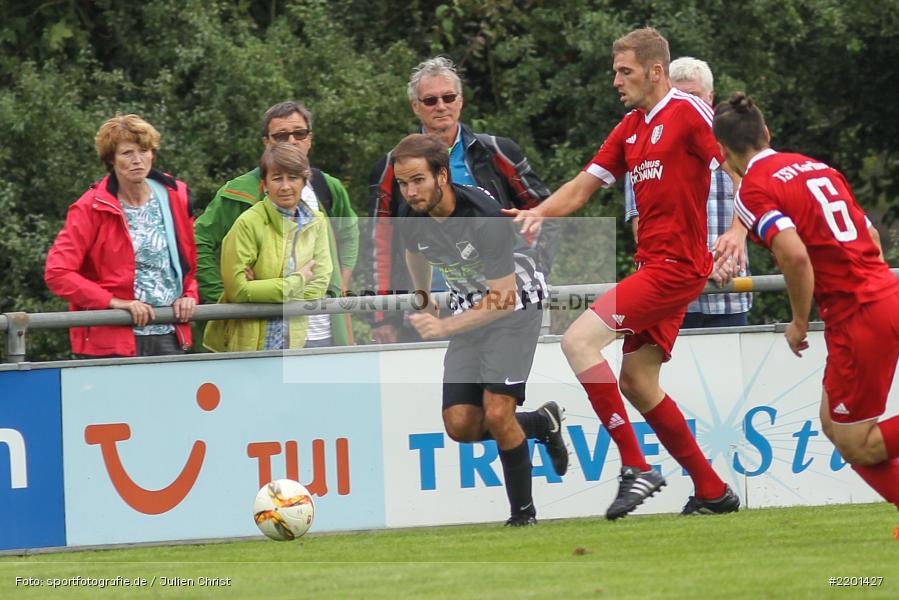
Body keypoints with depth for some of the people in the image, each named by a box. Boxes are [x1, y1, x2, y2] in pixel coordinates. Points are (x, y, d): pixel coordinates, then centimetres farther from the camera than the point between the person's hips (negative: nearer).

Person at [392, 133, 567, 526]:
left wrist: (445, 327, -35)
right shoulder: (411, 216, -12)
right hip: (469, 309, 6)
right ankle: (541, 424, 21)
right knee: (461, 425, -6)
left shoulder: (484, 217, -31)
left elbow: (504, 298, -28)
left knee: (497, 413, -20)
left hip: (516, 306, -6)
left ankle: (523, 513, -3)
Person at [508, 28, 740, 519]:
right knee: (636, 381, 11)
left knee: (579, 341, -16)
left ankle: (635, 468, -15)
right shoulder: (630, 129, 16)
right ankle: (712, 491, 19)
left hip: (675, 266, -9)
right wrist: (538, 213, 2)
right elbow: (583, 186, 18)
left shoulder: (689, 112, -9)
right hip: (654, 264, 9)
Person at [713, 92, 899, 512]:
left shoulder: (754, 190, -8)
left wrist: (800, 322, -8)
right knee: (835, 425, 19)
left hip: (859, 315, -8)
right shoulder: (818, 167, 16)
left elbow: (794, 255, -22)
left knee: (855, 444, 2)